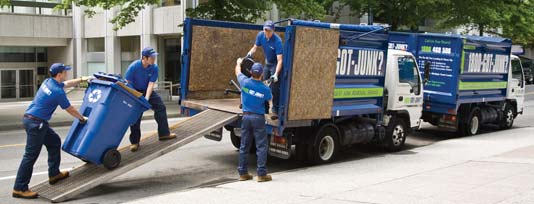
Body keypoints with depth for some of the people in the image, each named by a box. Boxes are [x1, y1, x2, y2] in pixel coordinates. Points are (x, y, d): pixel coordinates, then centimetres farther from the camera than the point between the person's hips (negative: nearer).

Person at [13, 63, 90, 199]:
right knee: (31, 155, -6)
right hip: (35, 123, -10)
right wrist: (82, 119, 11)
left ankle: (54, 174, 26)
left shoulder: (48, 82, 8)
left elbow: (67, 84, 28)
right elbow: (70, 110, -5)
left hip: (30, 119, 10)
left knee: (54, 142, 19)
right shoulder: (58, 92, -17)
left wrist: (82, 79, 33)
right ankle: (19, 188, -2)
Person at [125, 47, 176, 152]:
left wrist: (146, 98, -31)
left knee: (160, 107, 0)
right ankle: (134, 142, 2)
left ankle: (164, 133, 11)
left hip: (147, 91, 4)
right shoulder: (133, 67, -26)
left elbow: (151, 84, -19)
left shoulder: (154, 68, -16)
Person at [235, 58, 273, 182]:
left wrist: (239, 62, 35)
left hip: (246, 117, 3)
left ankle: (243, 173, 15)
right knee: (261, 146, 1)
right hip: (258, 118, -3)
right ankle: (262, 174, 0)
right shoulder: (265, 89, -11)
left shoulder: (244, 82, -7)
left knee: (244, 146, 10)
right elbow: (270, 100, 9)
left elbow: (237, 72, 15)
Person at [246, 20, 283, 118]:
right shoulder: (260, 35, -15)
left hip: (276, 64, -6)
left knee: (275, 88, -10)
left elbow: (279, 60, -35)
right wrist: (250, 52, -22)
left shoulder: (277, 41, -32)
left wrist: (276, 74, -45)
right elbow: (255, 47, 1)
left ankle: (275, 110, 1)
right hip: (267, 63, 7)